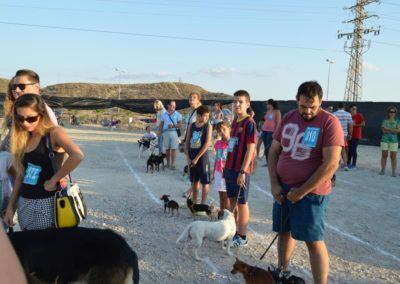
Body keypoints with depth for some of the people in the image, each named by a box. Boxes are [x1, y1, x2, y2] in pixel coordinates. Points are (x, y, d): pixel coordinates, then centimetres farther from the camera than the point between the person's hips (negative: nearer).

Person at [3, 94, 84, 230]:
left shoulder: (54, 132, -11)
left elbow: (77, 156, -29)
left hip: (45, 203, -7)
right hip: (23, 204, 7)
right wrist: (10, 207, 10)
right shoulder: (24, 139, 10)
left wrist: (53, 180, -20)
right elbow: (21, 174, 13)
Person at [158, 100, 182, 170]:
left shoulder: (177, 115, 6)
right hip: (166, 132, 3)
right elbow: (161, 124, 16)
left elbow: (180, 125, -1)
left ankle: (172, 164, -5)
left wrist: (173, 126, -16)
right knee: (167, 149, 7)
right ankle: (168, 163, 19)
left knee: (173, 149, -8)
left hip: (174, 132, -3)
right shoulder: (164, 114, 15)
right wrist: (159, 132, 3)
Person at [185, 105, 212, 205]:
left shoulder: (208, 126, -7)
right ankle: (194, 203, 24)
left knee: (205, 182, 1)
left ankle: (203, 204, 9)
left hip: (202, 157, -4)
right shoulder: (191, 126, 4)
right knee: (194, 181, 13)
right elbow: (187, 143, 7)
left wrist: (197, 158, -14)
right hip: (191, 158, 4)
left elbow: (207, 143, -14)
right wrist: (188, 158, -2)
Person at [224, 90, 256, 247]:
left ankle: (242, 237, 13)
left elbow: (250, 149, -18)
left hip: (241, 170, -8)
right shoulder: (234, 122, 11)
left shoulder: (250, 123, -14)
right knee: (232, 200, 16)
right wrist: (226, 167, 16)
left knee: (242, 203, 2)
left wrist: (243, 171, -20)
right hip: (230, 168, 8)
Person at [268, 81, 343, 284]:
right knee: (285, 232, 15)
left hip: (311, 192, -5)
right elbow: (274, 151, 9)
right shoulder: (288, 118, 5)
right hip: (283, 189, 6)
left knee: (313, 241, -1)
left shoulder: (329, 122, -13)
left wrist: (302, 191, -16)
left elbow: (331, 164, -19)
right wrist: (274, 184, -2)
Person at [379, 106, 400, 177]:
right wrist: (393, 130, -10)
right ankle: (382, 170, 12)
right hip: (385, 140, 0)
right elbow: (384, 130, -8)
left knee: (393, 157, -1)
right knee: (384, 156, 4)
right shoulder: (384, 121, 5)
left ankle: (394, 172, 3)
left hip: (394, 140, 0)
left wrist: (388, 129, -10)